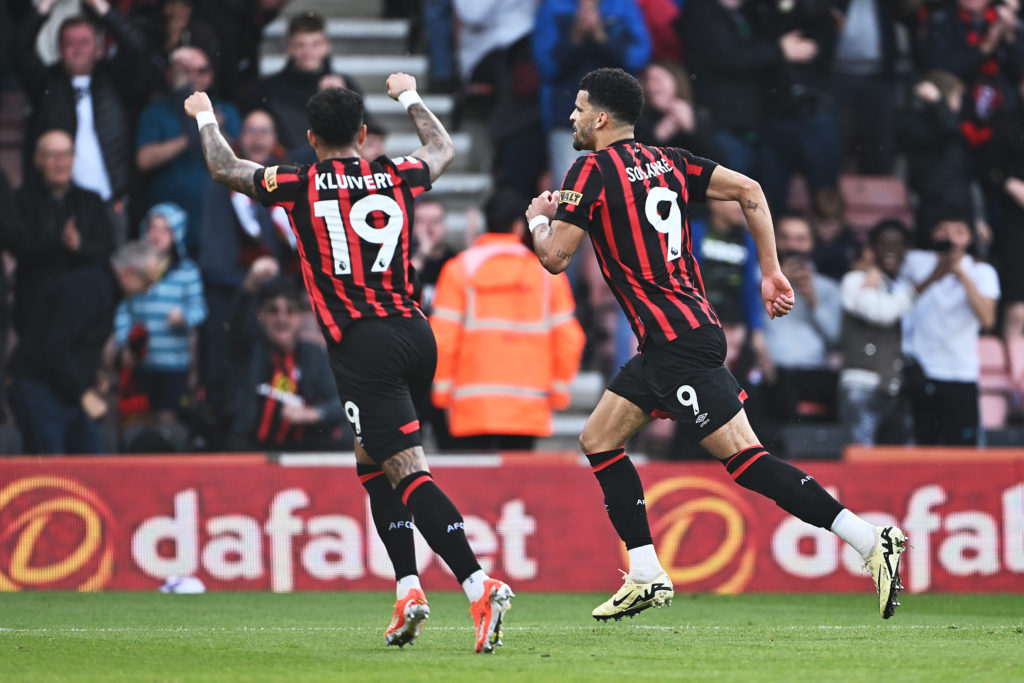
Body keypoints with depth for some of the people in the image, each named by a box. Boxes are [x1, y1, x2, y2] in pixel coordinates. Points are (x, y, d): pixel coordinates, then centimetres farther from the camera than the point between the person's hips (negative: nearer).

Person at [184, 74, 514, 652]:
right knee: (373, 461, 23)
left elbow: (225, 168, 20)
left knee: (407, 469, -13)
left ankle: (480, 586, -29)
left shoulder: (301, 186, 2)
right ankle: (409, 589, 13)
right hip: (416, 333, 5)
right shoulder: (395, 176, 11)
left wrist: (205, 117, 39)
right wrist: (411, 97, 53)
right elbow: (444, 150, 36)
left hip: (362, 342, -5)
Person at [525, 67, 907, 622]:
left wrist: (538, 219, 13)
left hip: (677, 345, -9)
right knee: (598, 440, 15)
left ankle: (869, 539, -19)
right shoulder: (666, 161, 14)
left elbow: (554, 258, -9)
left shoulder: (593, 170, -8)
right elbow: (748, 190, 11)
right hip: (667, 342, 9)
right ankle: (647, 576, 13)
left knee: (743, 457, -13)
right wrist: (770, 272, 12)